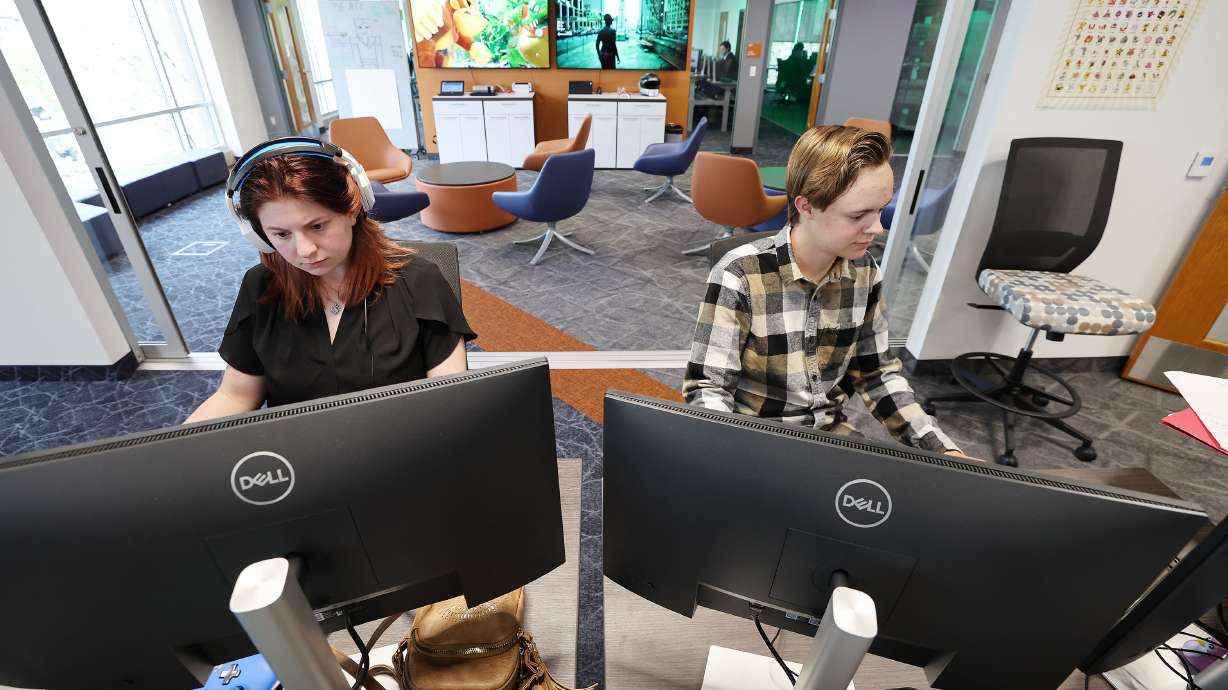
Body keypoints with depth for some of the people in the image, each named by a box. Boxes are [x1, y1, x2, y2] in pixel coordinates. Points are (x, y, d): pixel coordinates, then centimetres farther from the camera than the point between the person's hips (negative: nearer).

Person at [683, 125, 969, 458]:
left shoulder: (864, 272, -3)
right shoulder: (739, 275, -21)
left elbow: (876, 373, 7)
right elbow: (706, 387, -19)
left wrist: (942, 448, -1)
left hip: (831, 431, 5)